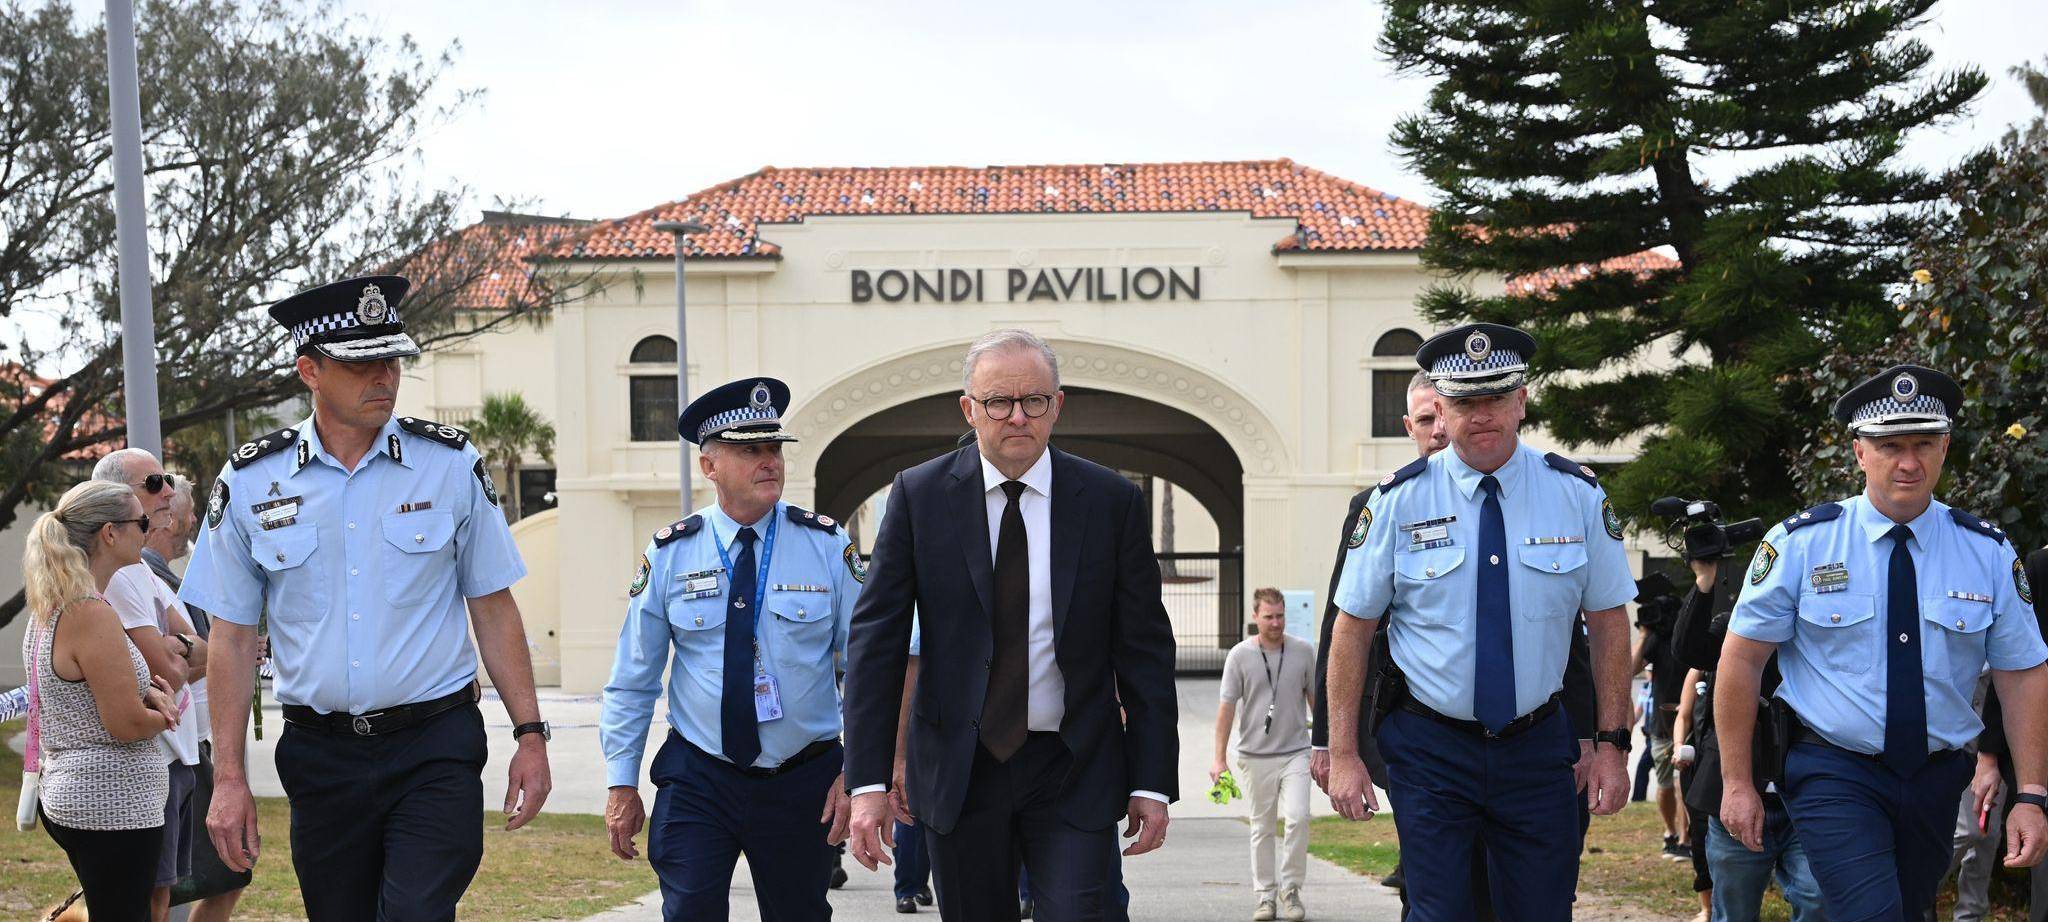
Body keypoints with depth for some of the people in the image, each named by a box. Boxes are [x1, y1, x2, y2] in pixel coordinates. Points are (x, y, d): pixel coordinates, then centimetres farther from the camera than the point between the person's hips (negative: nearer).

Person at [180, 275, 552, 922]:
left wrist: (529, 734, 0)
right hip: (320, 754, 2)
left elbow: (493, 609, 4)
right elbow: (232, 637, 5)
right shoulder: (250, 482, 1)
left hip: (435, 748, -2)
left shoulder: (452, 464, -1)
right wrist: (228, 777, 2)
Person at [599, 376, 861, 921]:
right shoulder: (669, 555, -2)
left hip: (802, 783, 1)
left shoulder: (827, 546, -3)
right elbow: (633, 680, 4)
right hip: (697, 780, 0)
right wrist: (622, 783, 2)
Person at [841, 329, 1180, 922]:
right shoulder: (919, 495, -1)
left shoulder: (1113, 502, -1)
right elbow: (875, 640, -3)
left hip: (1074, 773, 0)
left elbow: (1145, 651, 2)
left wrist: (1152, 783, -2)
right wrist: (868, 782, -10)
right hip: (958, 773, 1)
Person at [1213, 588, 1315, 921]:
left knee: (1298, 817, -14)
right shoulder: (1240, 655, -3)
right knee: (1262, 828, 7)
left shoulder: (1303, 652, 2)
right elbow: (1227, 706, -2)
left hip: (1295, 752, 0)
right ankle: (1265, 895, 17)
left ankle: (1290, 888, 2)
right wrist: (1219, 758, -5)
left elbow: (1316, 699, 12)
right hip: (1256, 755, 0)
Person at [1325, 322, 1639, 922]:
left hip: (1537, 748, 2)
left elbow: (1608, 623, 4)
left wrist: (1611, 743, 0)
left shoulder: (1577, 495, -1)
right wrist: (1343, 755, -4)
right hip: (1429, 750, -1)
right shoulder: (1398, 501, -5)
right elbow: (1352, 628, -1)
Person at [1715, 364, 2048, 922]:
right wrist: (1737, 783, -5)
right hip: (1834, 772, -4)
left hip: (1936, 778, 4)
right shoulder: (1800, 544, -8)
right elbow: (1741, 659, -5)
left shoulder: (1988, 552, 0)